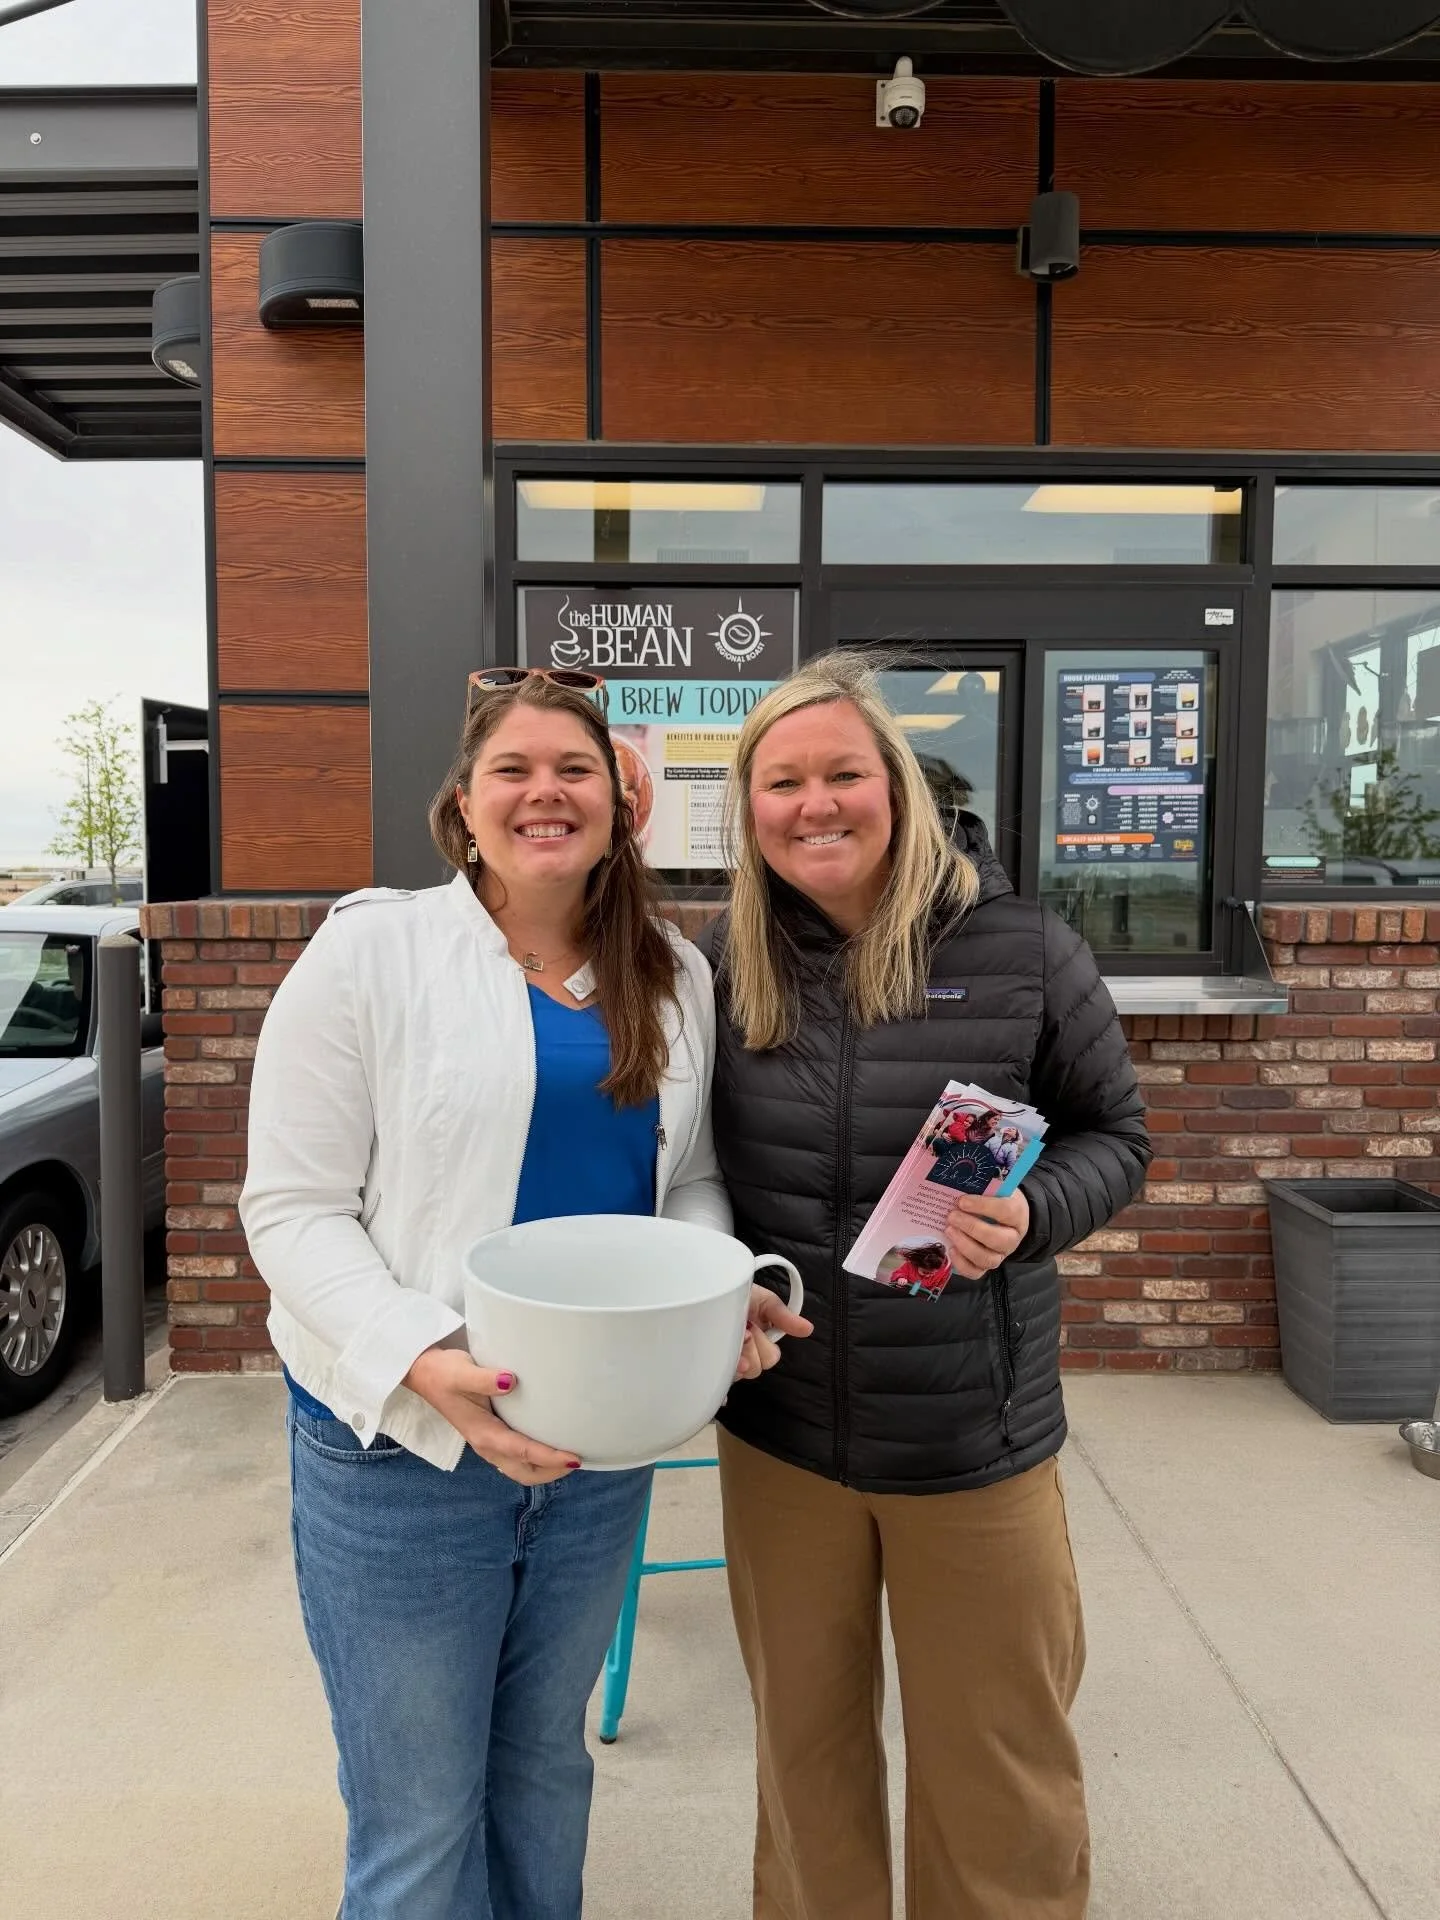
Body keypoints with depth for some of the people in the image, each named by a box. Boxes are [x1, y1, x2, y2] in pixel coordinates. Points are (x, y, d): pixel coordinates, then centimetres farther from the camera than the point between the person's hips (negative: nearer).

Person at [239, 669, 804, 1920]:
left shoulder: (673, 976, 3)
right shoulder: (373, 948, -10)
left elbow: (691, 1177, 8)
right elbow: (293, 1206, -11)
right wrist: (427, 1366, -25)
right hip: (400, 1444, -3)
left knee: (545, 1770, 24)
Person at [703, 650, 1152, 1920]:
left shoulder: (1024, 953, -12)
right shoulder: (727, 961, -4)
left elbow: (1116, 1135, -2)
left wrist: (1029, 1217, -20)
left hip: (974, 1438, -2)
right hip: (778, 1433, 3)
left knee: (997, 1759, 17)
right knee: (804, 1741, 23)